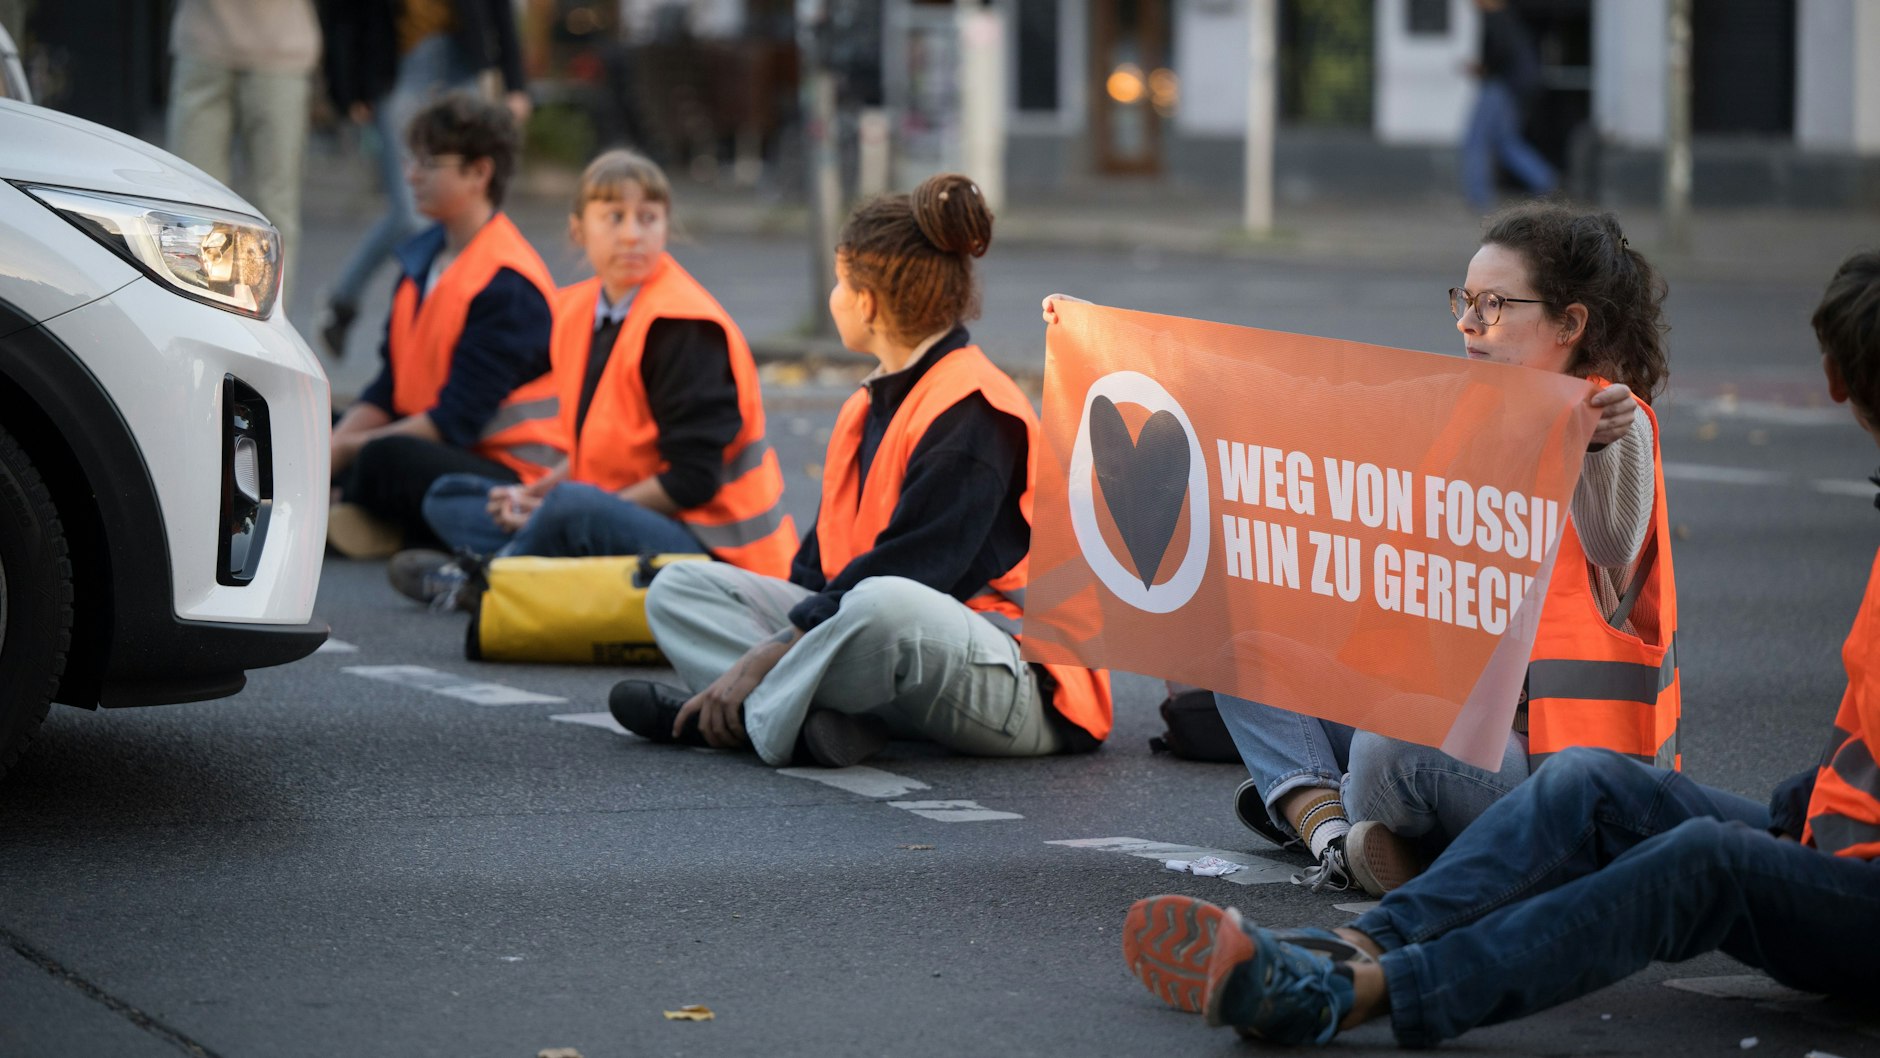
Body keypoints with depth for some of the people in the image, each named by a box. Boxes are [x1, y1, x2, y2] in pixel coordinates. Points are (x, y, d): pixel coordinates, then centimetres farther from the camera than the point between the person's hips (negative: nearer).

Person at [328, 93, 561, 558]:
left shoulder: (508, 284, -16)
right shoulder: (421, 261, 12)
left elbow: (459, 417, -20)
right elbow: (389, 387, 11)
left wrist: (351, 447, -18)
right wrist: (329, 447, -6)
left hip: (512, 474, -9)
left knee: (387, 459, -35)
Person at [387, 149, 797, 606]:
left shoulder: (683, 326, -17)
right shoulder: (577, 310, 8)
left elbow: (691, 481, -20)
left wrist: (555, 502, -17)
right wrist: (538, 491, -1)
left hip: (711, 548, -9)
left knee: (573, 509, -37)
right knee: (448, 498, 10)